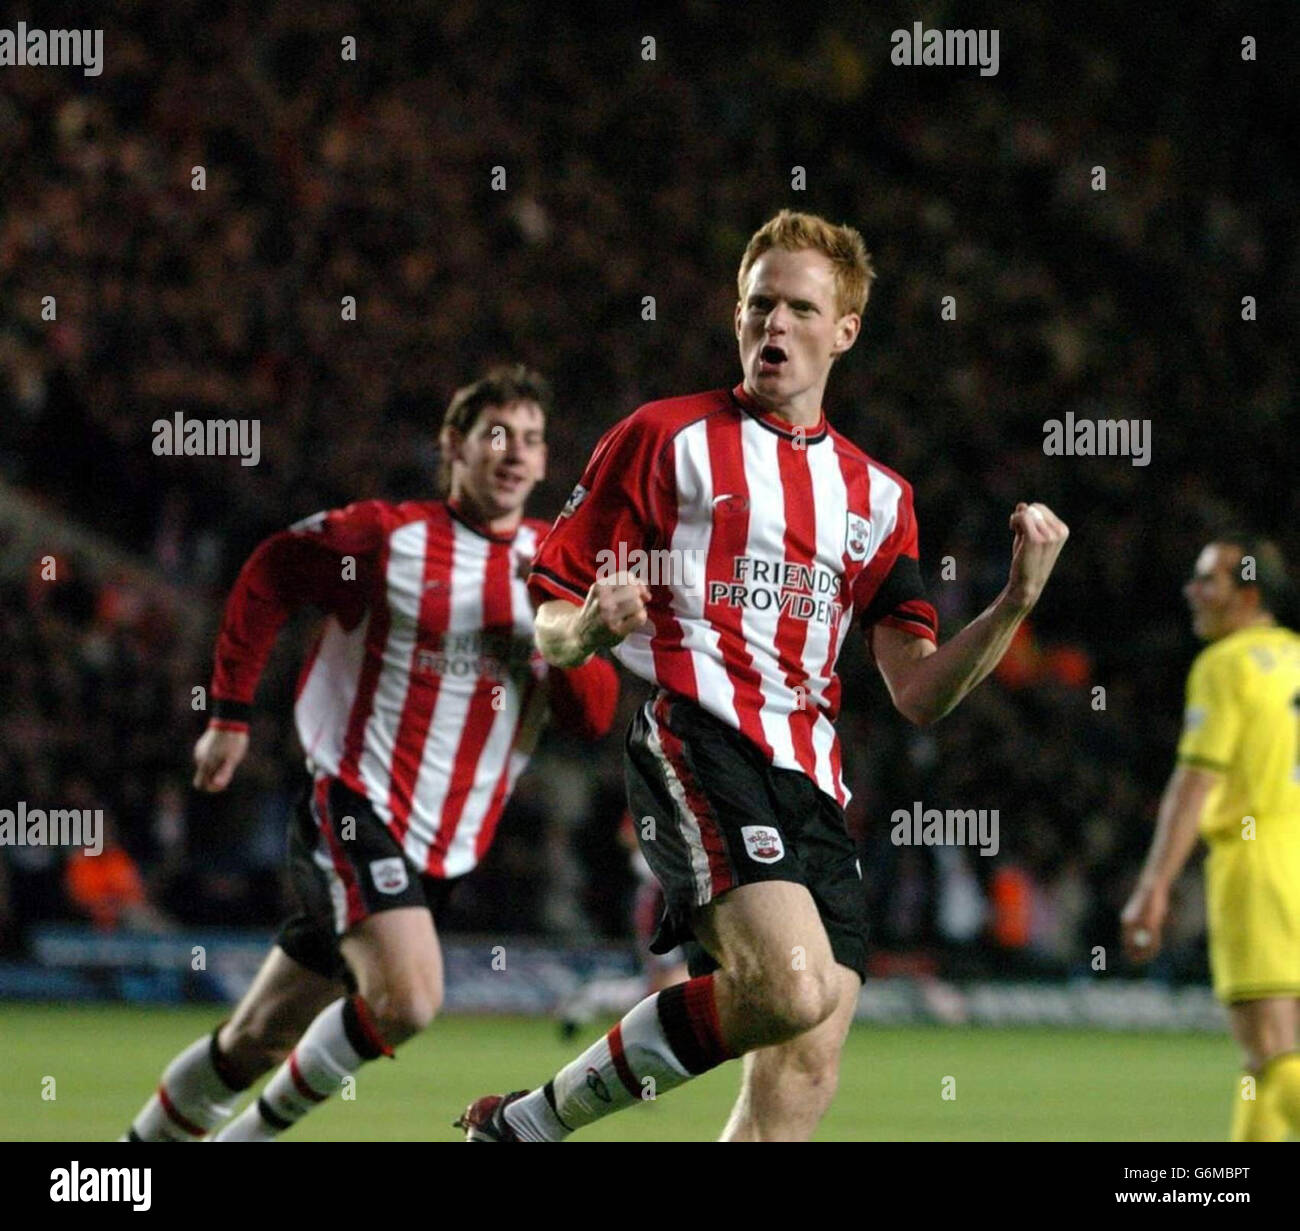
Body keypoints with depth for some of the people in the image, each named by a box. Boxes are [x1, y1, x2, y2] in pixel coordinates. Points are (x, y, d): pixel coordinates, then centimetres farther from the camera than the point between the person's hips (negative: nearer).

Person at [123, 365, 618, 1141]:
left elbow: (593, 717, 3)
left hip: (451, 845, 5)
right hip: (354, 810, -5)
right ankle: (268, 1122, -3)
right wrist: (231, 715, 5)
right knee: (409, 998, -25)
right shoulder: (385, 536, -7)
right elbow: (268, 576, 7)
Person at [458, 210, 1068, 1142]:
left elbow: (921, 694, 15)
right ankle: (529, 1123, -14)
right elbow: (549, 622, 6)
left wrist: (1017, 601, 0)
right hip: (696, 741, -6)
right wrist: (591, 627, -18)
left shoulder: (875, 496, 21)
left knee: (804, 1072, -6)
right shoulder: (667, 439, 8)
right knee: (790, 987, -29)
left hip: (812, 784, 6)